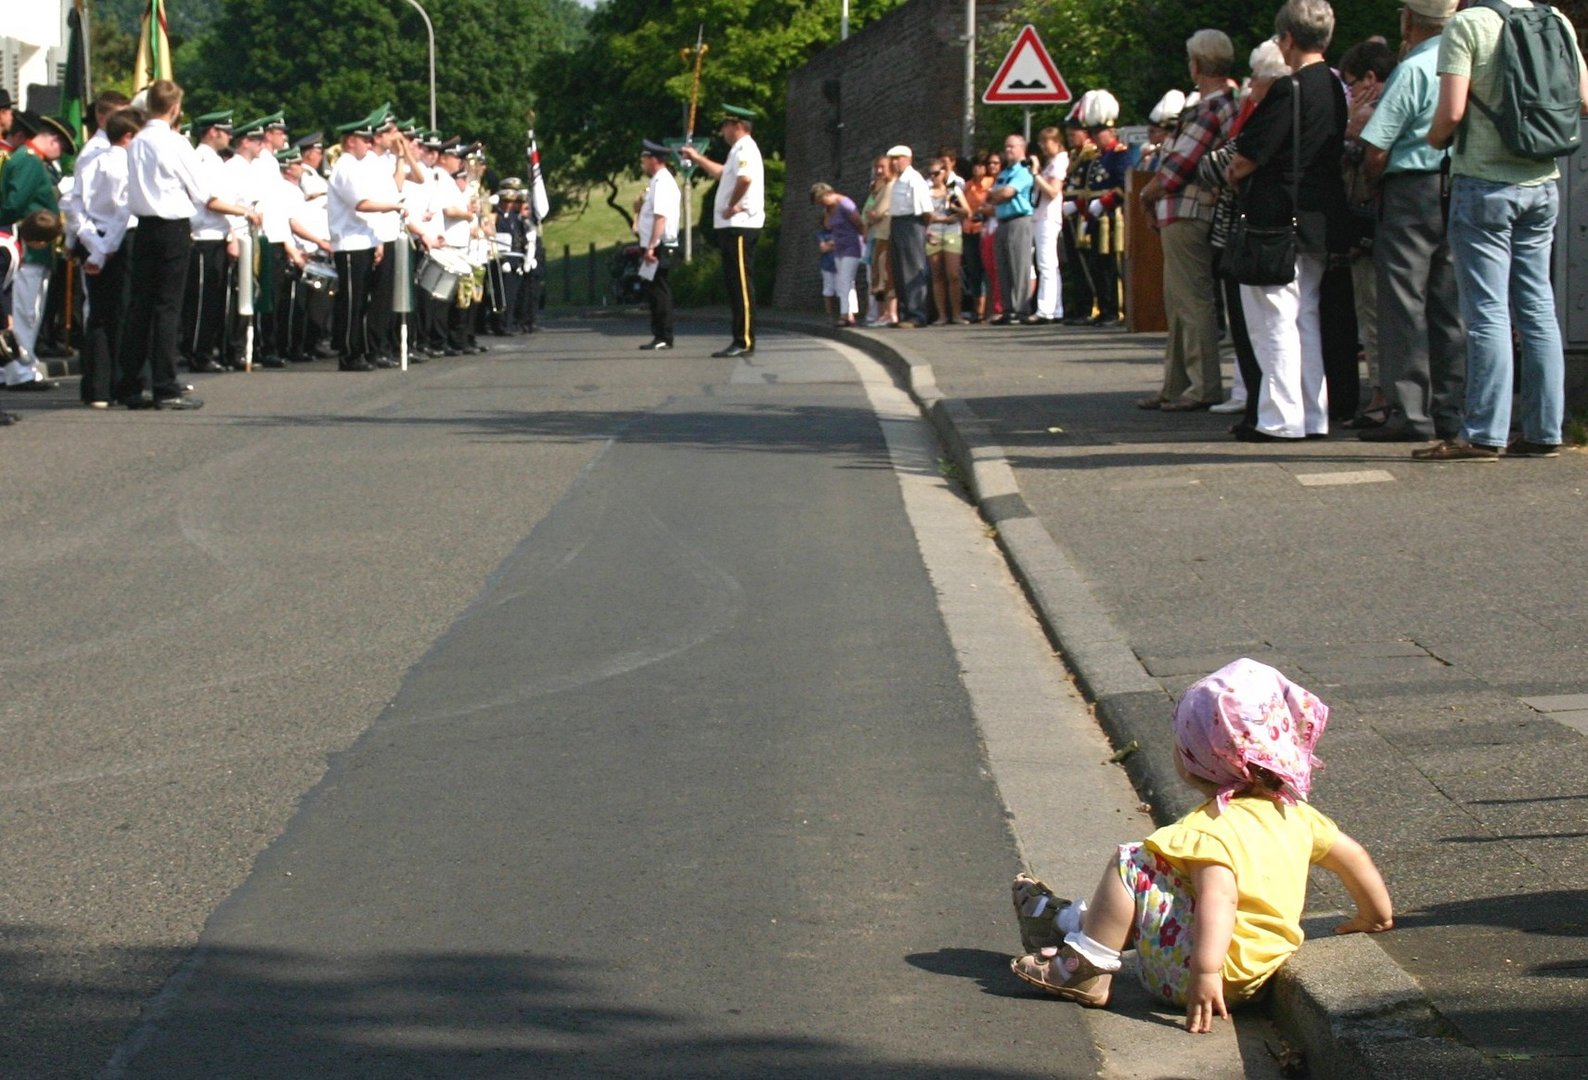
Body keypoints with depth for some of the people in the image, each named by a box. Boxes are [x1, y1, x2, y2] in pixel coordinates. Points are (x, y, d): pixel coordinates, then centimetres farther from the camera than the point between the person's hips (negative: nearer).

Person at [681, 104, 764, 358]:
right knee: (734, 285, 11)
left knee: (742, 285, -10)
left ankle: (745, 342, -12)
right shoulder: (740, 150, 22)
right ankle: (740, 340, 13)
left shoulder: (745, 149, -11)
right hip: (733, 226, 11)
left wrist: (733, 204, -20)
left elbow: (745, 178, -31)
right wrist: (697, 158, 46)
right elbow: (722, 173, 42)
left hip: (740, 225, -11)